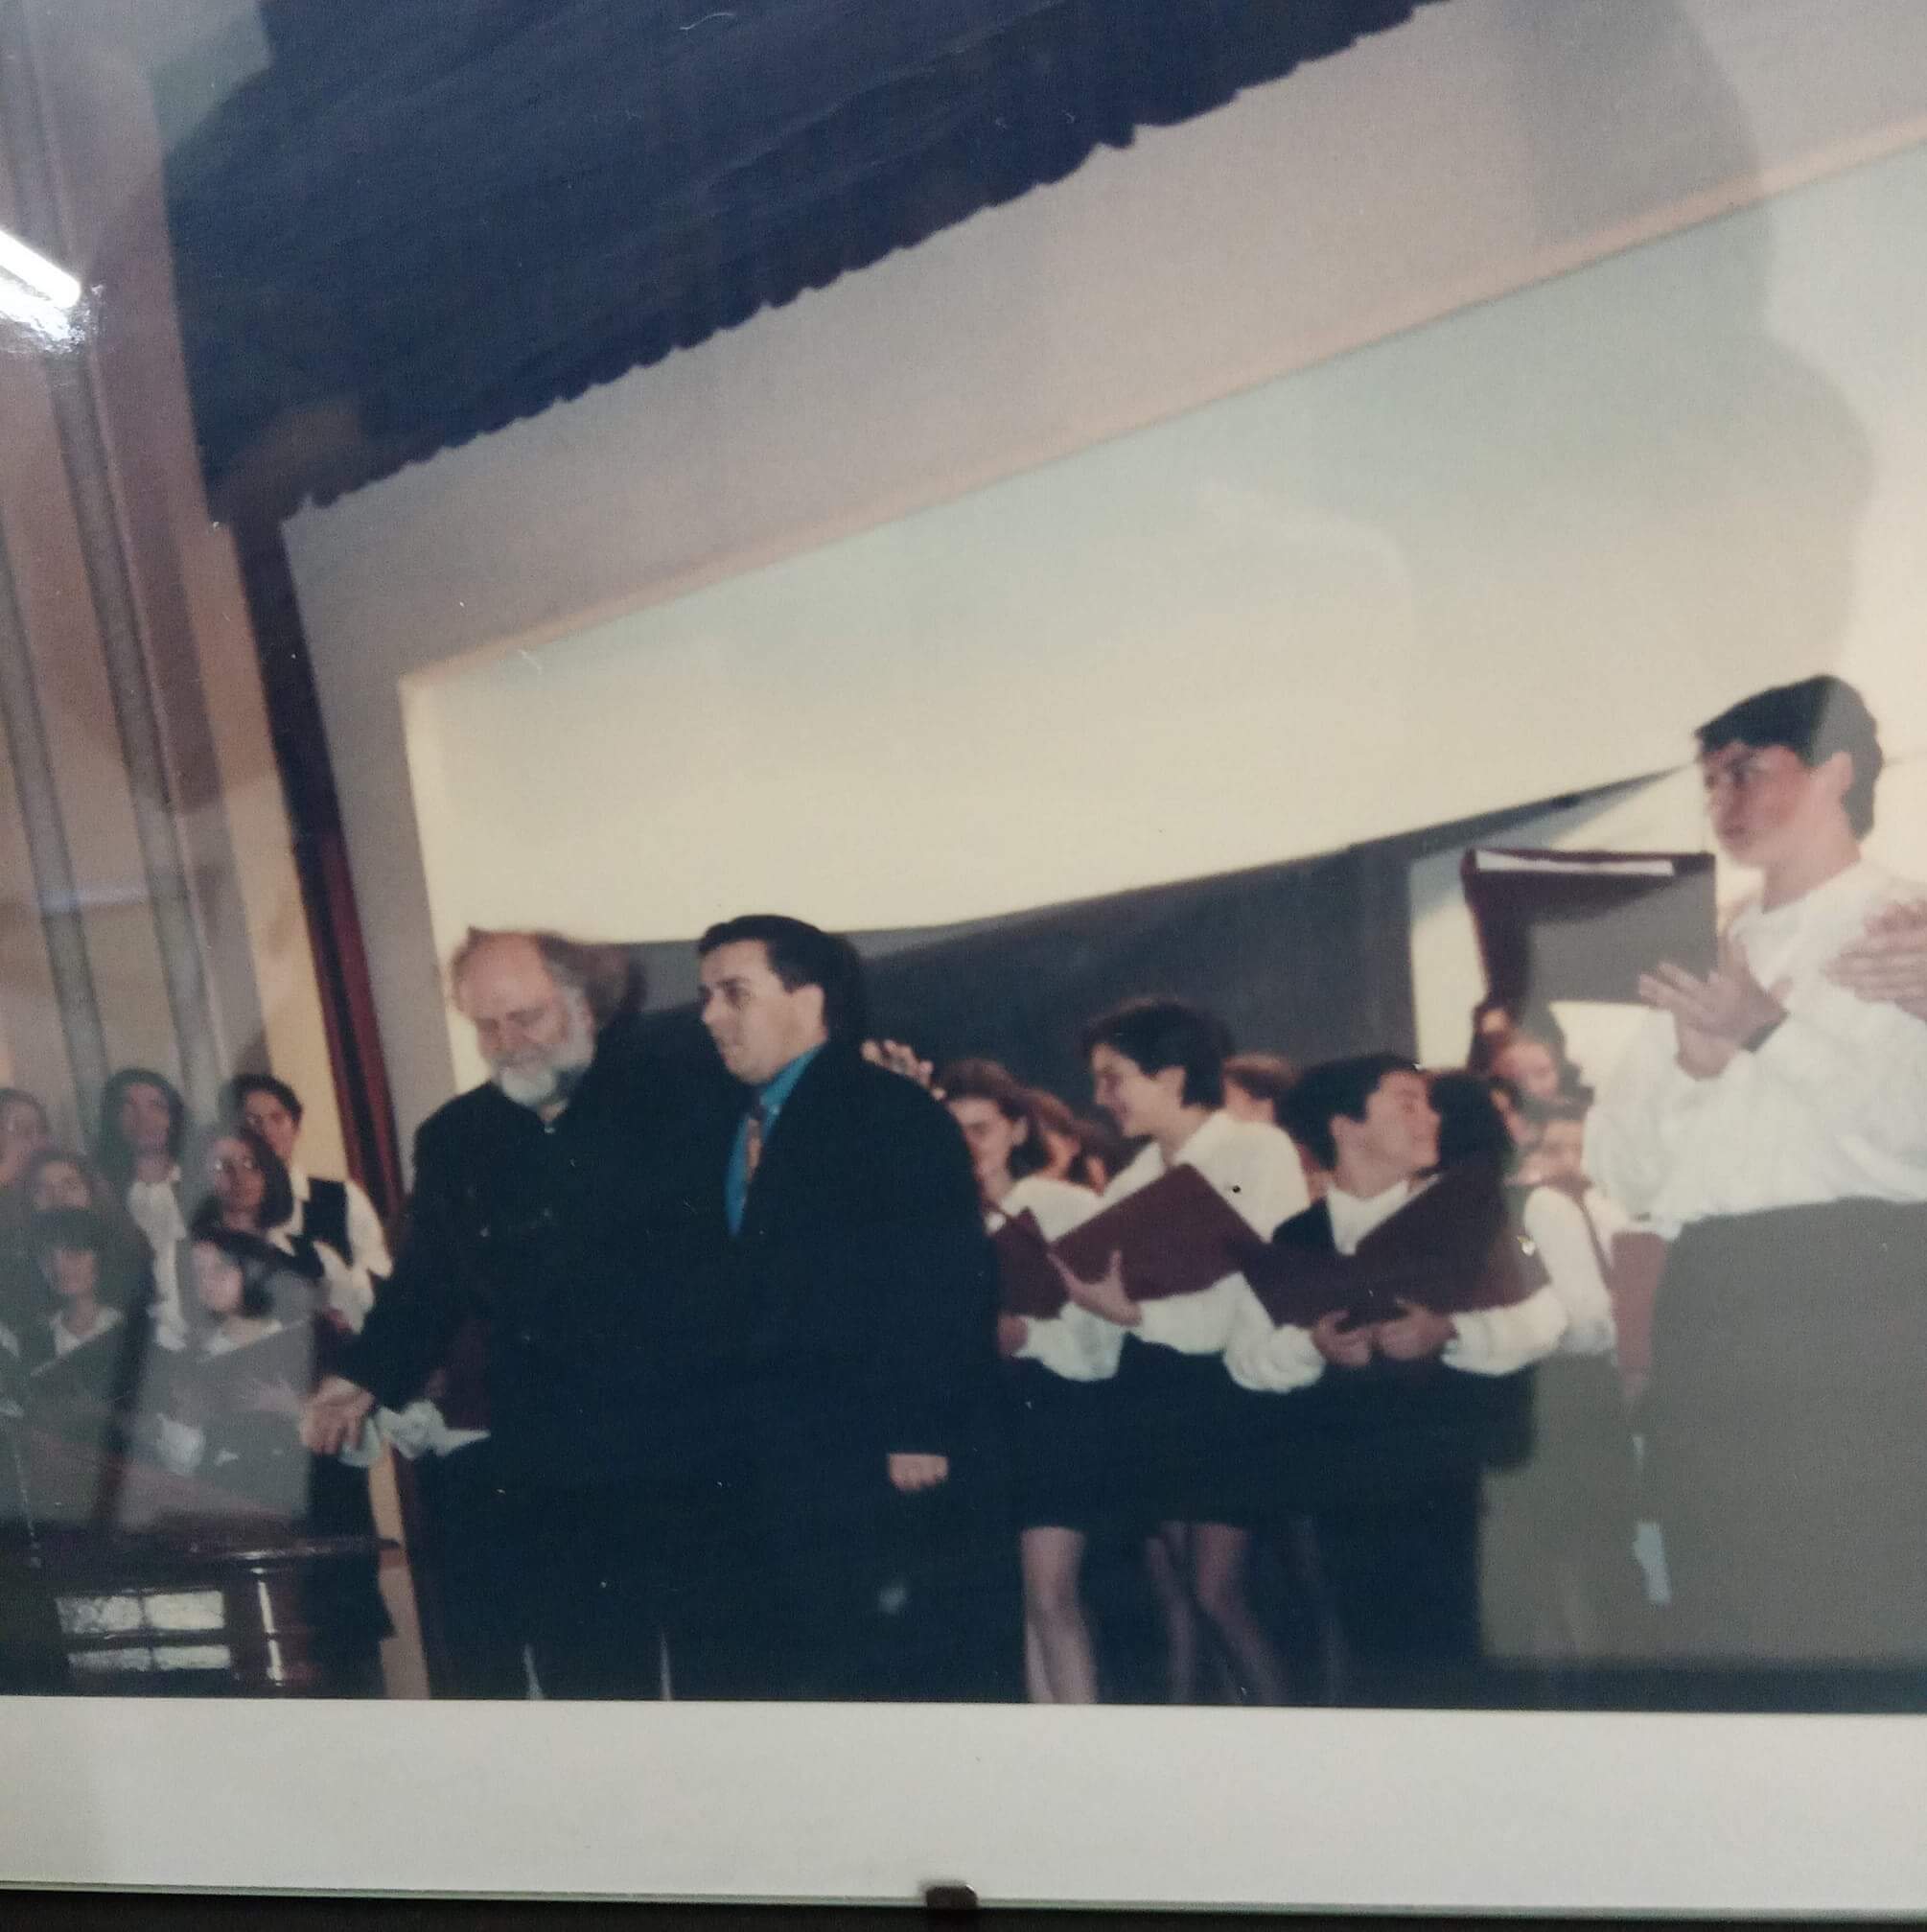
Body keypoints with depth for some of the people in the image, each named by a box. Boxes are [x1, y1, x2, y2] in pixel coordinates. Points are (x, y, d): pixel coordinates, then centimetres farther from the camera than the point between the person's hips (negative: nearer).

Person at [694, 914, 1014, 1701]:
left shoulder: (890, 1113, -8)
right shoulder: (734, 1131, 16)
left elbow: (948, 1280, -17)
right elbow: (740, 1297, 15)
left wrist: (921, 1431, -21)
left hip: (897, 1472, -8)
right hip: (782, 1484, 8)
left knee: (930, 1676, 2)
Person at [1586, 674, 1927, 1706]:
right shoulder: (1705, 966, 21)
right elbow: (1619, 1169, 13)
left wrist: (1774, 1030, -15)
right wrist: (1687, 1062, -4)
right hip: (1711, 1307, 5)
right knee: (1730, 1631, 8)